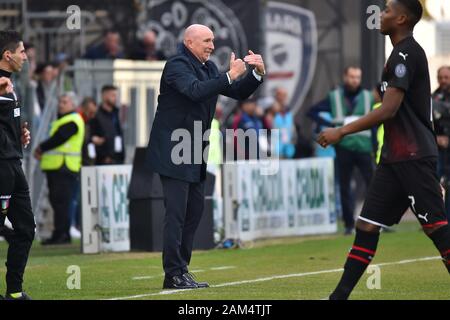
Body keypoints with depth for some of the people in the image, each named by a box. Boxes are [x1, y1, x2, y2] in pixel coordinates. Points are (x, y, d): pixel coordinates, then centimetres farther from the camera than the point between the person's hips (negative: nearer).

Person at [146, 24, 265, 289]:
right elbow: (196, 90, -31)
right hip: (173, 152, -9)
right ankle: (174, 275, -7)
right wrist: (229, 76, -33)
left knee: (195, 209, 10)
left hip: (194, 153, 9)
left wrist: (258, 74, -1)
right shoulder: (177, 65, -13)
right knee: (176, 213, -9)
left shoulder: (208, 67, 13)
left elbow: (238, 93, 14)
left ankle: (180, 270, 16)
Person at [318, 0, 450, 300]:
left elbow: (389, 110, -20)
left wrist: (342, 132, -16)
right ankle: (340, 296, 7)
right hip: (396, 157, 10)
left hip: (413, 158, -10)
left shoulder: (406, 54, -13)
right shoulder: (405, 53, 17)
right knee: (367, 224, 6)